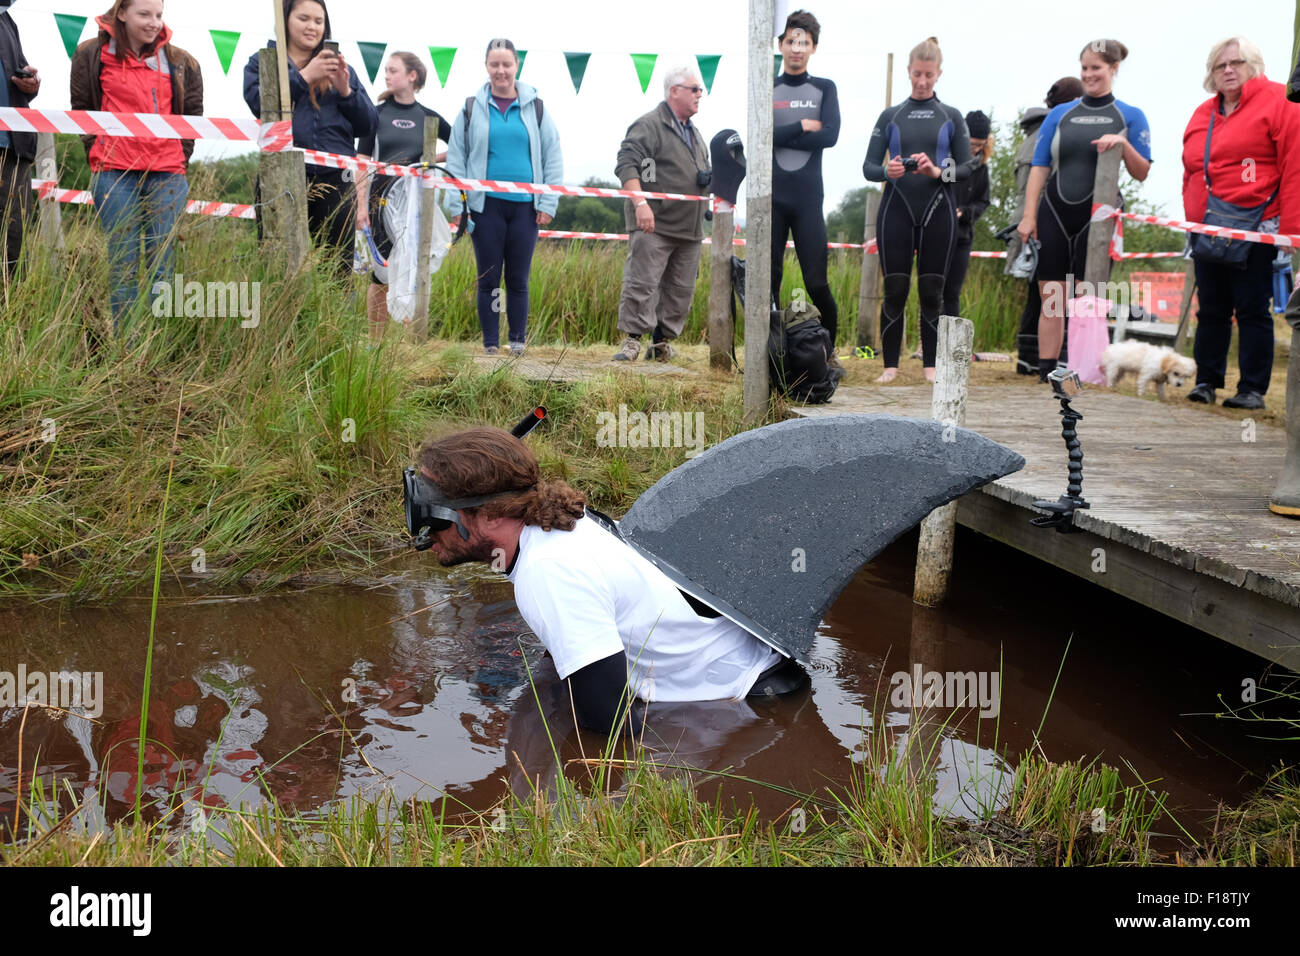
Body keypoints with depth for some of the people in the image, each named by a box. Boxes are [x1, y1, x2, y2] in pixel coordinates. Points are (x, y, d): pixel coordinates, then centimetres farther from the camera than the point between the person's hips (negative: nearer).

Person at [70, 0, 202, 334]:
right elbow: (80, 108, 12)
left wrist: (181, 157, 9)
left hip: (167, 172, 2)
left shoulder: (180, 62, 11)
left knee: (163, 263, -1)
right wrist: (98, 152, 6)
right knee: (123, 264, -1)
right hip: (114, 173, -1)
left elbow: (193, 113, 17)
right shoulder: (91, 55, 6)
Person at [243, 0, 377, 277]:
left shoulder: (341, 68, 20)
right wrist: (303, 77, -12)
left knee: (338, 268, -1)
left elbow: (367, 126, 11)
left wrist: (345, 90, -4)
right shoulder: (262, 62, 13)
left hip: (334, 180, 2)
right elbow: (259, 103, -8)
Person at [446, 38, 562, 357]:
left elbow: (553, 159, 9)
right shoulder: (472, 109, 6)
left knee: (518, 279, 4)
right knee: (488, 278, 2)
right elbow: (455, 159, 8)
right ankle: (490, 343, 10)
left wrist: (548, 204, 1)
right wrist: (456, 206, 0)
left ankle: (518, 341, 13)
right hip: (486, 205, 0)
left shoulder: (536, 108, 8)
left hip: (525, 206, 0)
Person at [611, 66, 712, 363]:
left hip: (689, 228, 8)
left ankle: (661, 342, 16)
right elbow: (626, 163, -14)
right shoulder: (649, 125, -4)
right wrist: (640, 202, -26)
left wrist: (709, 179, 10)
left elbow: (702, 173, 35)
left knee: (680, 290, 7)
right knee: (641, 283, -10)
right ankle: (632, 339, -4)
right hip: (652, 226, -8)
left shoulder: (696, 135, 23)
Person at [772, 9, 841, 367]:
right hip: (771, 197, 1)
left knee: (817, 282, -4)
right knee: (769, 278, 2)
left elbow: (830, 136, -7)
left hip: (808, 199, -1)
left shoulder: (824, 89, 9)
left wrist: (781, 136, -8)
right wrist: (803, 127, -7)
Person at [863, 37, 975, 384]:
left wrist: (938, 172, -17)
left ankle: (931, 366, 9)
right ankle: (890, 366, 6)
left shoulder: (951, 117, 8)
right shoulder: (890, 116, 9)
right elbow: (868, 166, 4)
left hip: (938, 212, 0)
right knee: (894, 292, -2)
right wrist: (887, 171, -19)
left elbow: (967, 167, 3)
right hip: (896, 211, 0)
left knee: (932, 293, 2)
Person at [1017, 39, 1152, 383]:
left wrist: (1123, 144, -16)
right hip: (1054, 214, 2)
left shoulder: (1131, 116, 6)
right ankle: (1046, 376, 7)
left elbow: (1142, 174, 2)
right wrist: (1029, 215, -3)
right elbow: (1039, 167, 7)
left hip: (1098, 218, -2)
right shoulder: (1060, 114, 10)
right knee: (1051, 300, 2)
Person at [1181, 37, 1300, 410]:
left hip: (1255, 231, -5)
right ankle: (1206, 381, 16)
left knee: (1252, 309, -3)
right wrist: (1191, 222, 14)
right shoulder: (1201, 115, 17)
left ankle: (1253, 389, 2)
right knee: (1211, 310, 8)